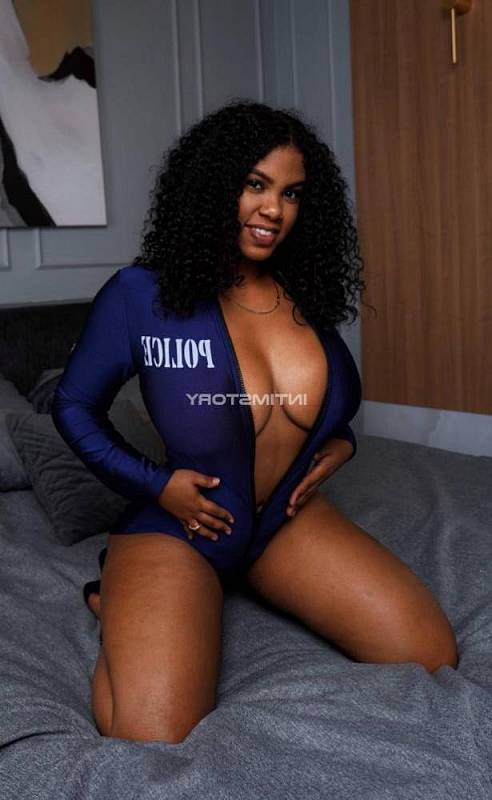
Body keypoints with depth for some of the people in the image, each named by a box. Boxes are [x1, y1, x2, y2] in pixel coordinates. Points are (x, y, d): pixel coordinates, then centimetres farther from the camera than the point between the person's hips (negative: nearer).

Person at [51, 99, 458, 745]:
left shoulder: (307, 295, 1)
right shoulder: (143, 295, -12)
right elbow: (74, 406, 0)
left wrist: (341, 443, 1)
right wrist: (154, 483, -10)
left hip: (290, 517, 5)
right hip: (178, 525, -5)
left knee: (432, 657, -9)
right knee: (153, 741, -25)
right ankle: (127, 607, 8)